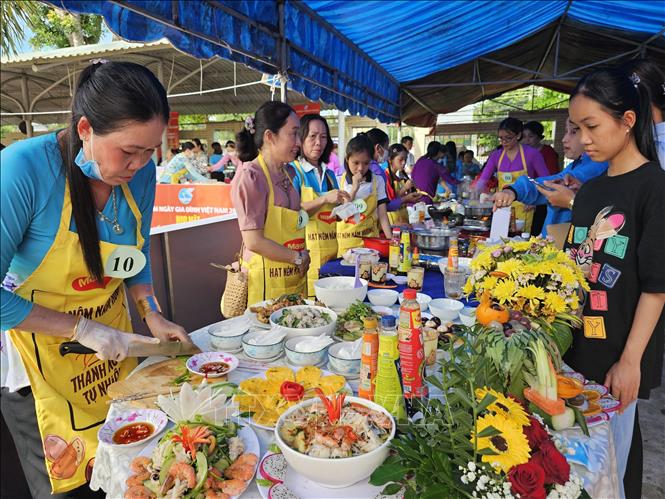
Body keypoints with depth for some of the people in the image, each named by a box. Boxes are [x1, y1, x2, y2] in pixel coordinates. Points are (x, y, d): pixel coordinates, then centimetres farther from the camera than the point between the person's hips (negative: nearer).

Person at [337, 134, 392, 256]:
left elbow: (382, 215, -2)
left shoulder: (377, 181, -1)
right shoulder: (340, 181, -1)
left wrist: (390, 240, -14)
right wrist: (354, 188, -16)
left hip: (370, 240, 0)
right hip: (345, 242, 0)